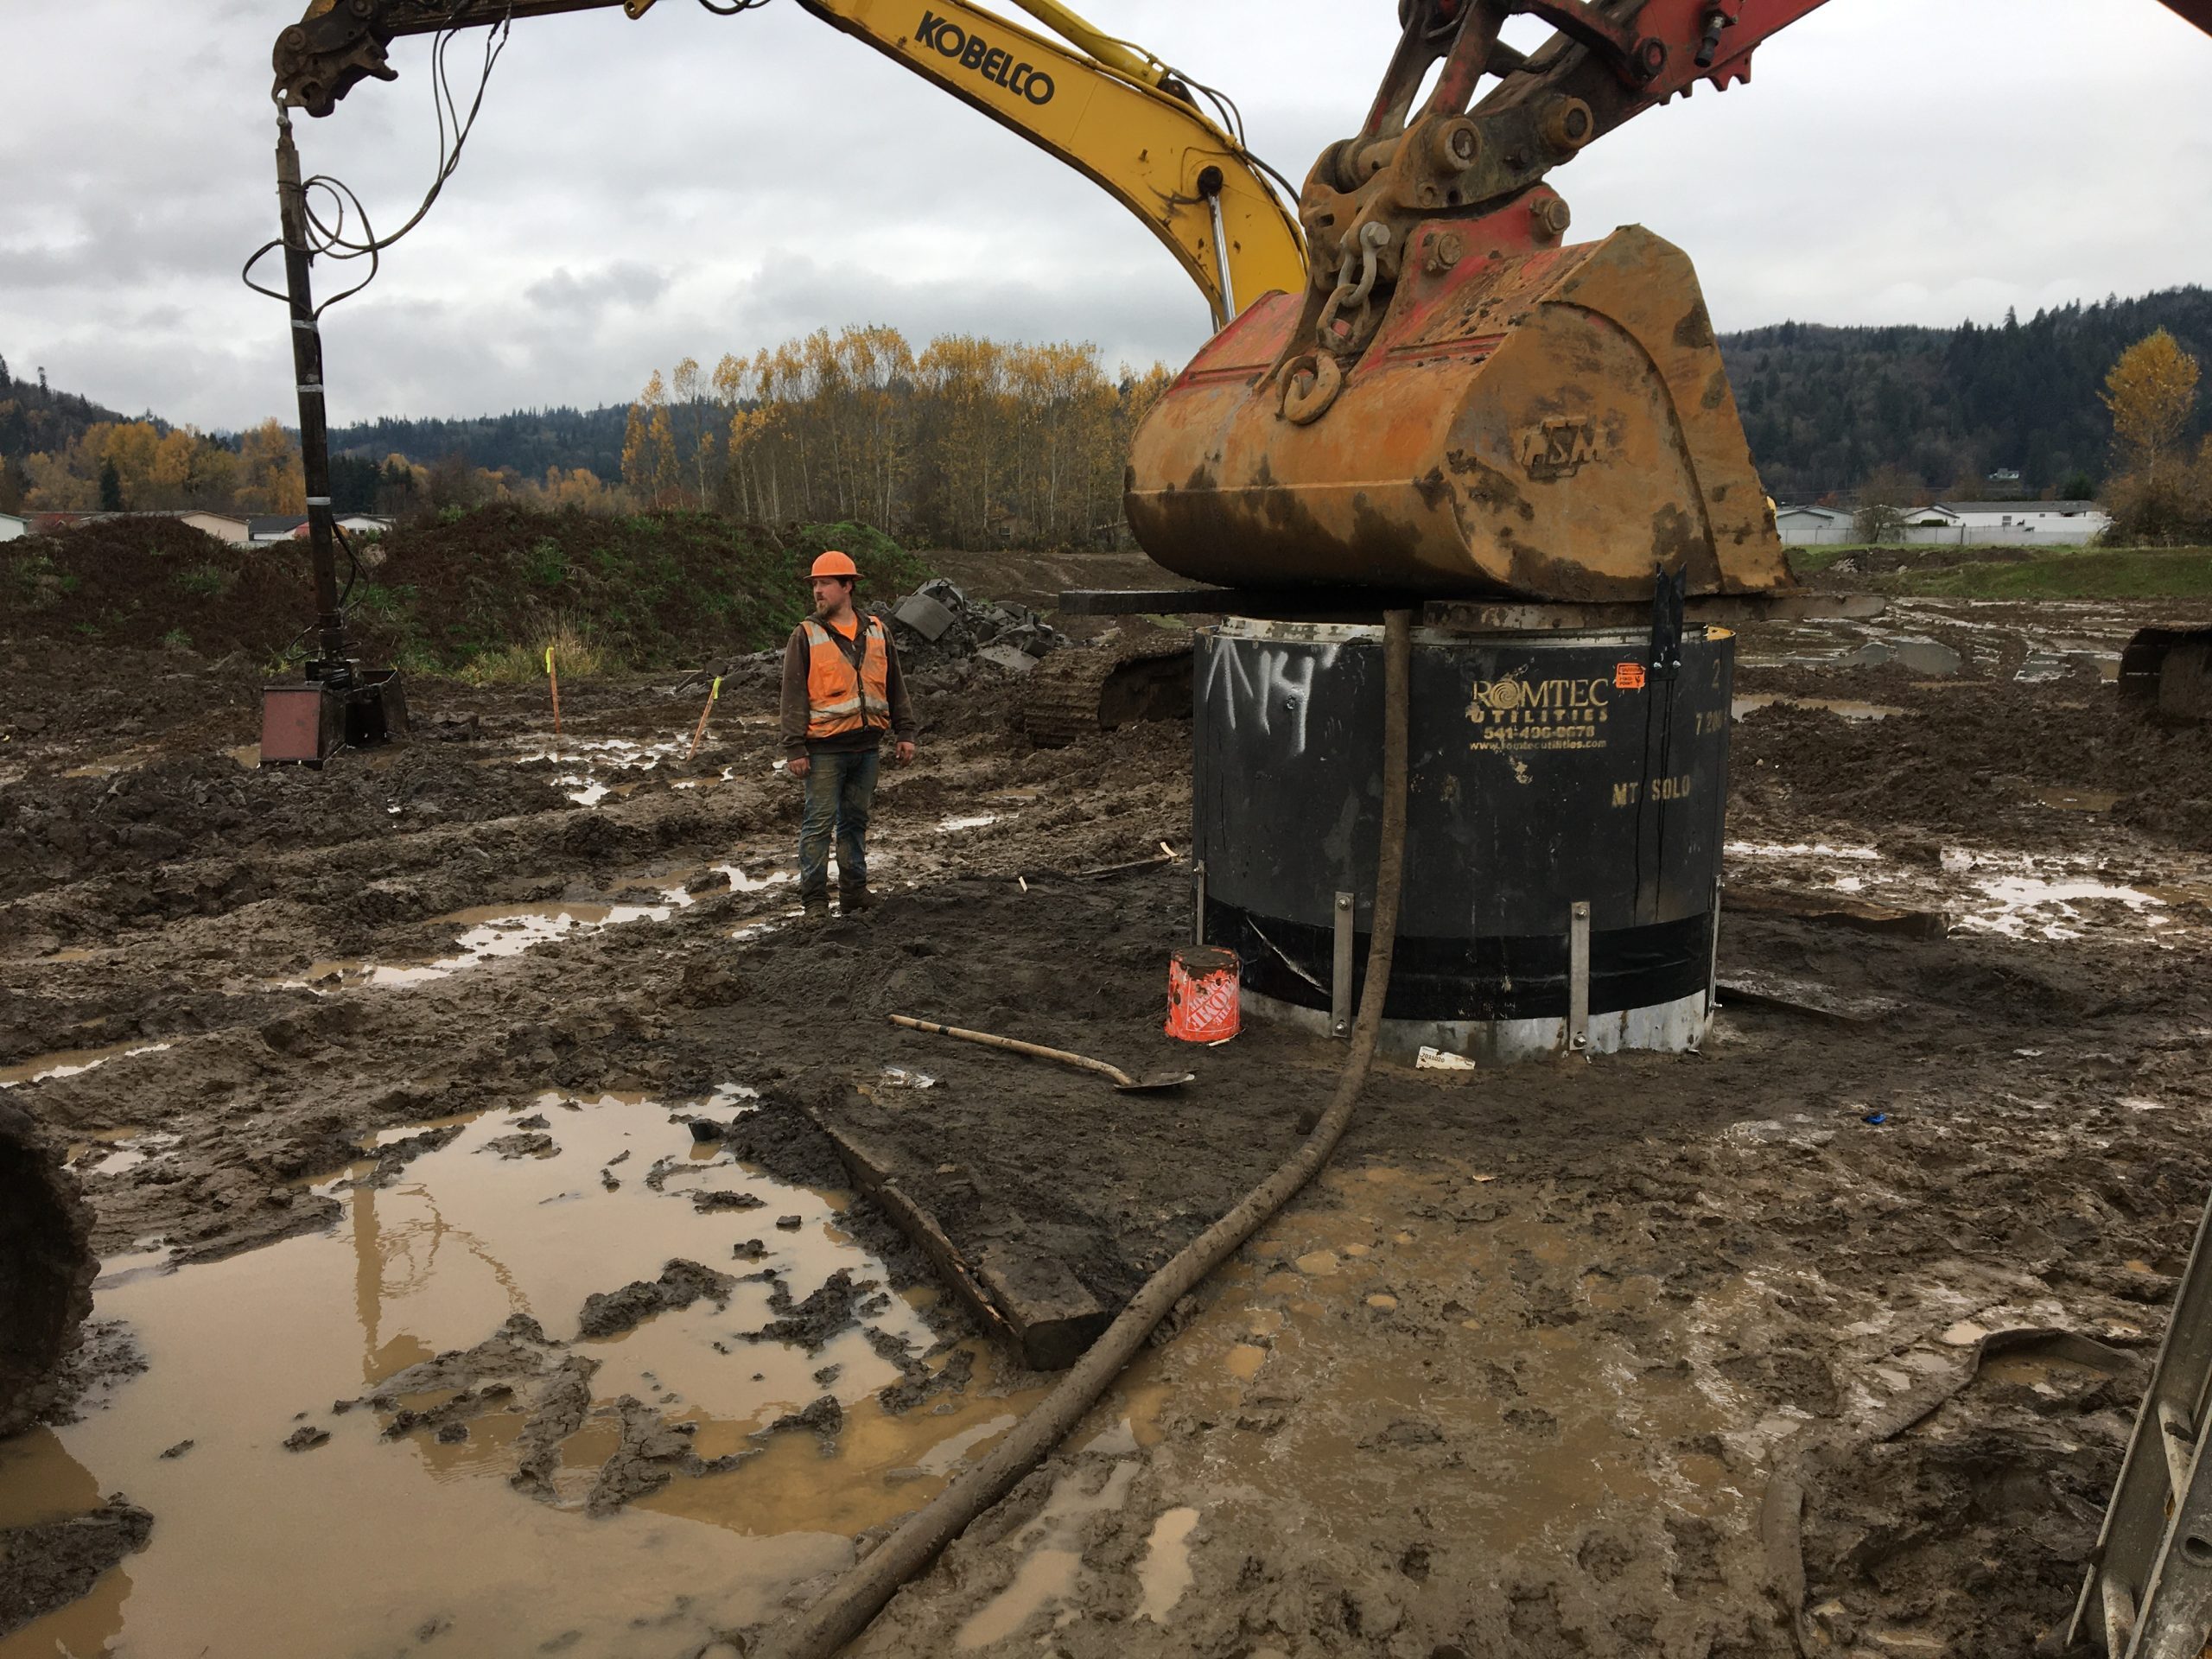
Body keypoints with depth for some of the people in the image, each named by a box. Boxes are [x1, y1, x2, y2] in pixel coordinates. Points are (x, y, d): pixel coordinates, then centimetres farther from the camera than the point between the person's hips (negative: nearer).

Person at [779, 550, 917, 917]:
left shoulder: (876, 631, 10)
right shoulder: (806, 636, -2)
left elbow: (895, 686, 16)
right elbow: (794, 696, -4)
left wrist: (905, 733, 11)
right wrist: (795, 749, -10)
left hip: (867, 745, 4)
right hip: (825, 748, -4)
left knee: (856, 820, 12)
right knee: (819, 822, -3)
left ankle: (854, 891, 20)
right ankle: (814, 897, 3)